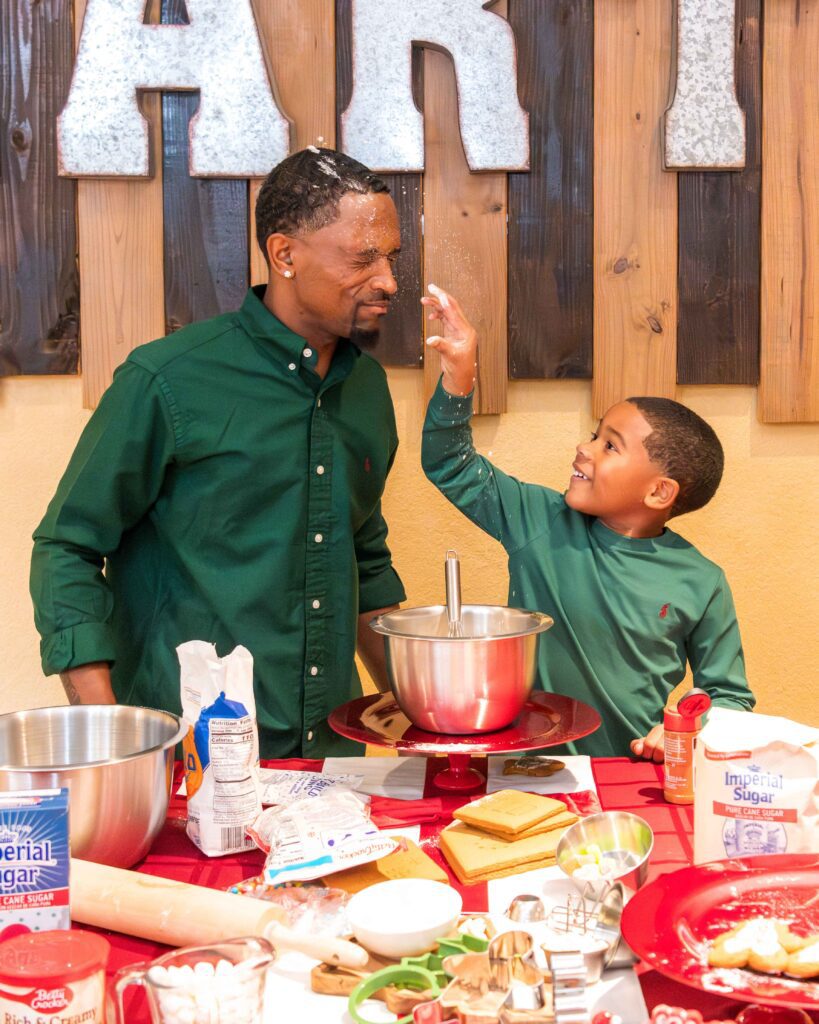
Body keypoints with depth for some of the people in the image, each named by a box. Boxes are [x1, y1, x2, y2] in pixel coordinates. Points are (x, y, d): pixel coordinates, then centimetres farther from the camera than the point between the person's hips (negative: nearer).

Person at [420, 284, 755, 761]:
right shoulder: (540, 522, 3)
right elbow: (452, 465, 8)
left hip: (631, 776, -1)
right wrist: (459, 373, -4)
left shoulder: (701, 586, 0)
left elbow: (728, 695, 9)